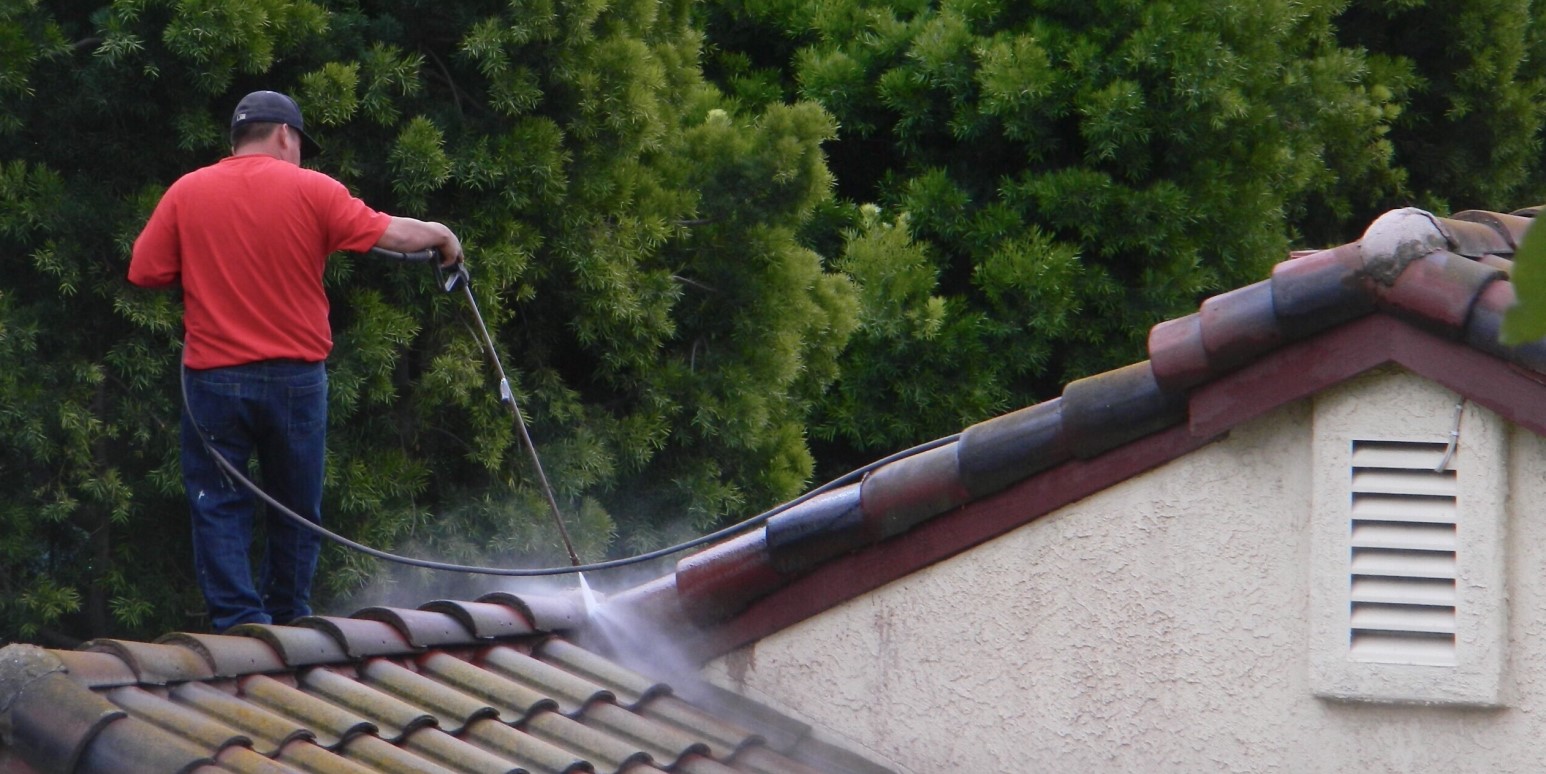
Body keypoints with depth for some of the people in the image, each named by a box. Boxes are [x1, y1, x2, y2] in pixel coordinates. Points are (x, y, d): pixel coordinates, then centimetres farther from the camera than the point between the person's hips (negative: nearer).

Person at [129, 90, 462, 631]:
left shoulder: (186, 194, -1)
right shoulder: (311, 190, -4)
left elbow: (144, 273, -1)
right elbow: (394, 235, -3)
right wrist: (442, 237, 16)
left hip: (214, 378, 0)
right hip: (296, 378, 0)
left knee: (219, 510, 3)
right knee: (295, 513, 14)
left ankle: (239, 624, -7)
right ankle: (288, 623, 20)